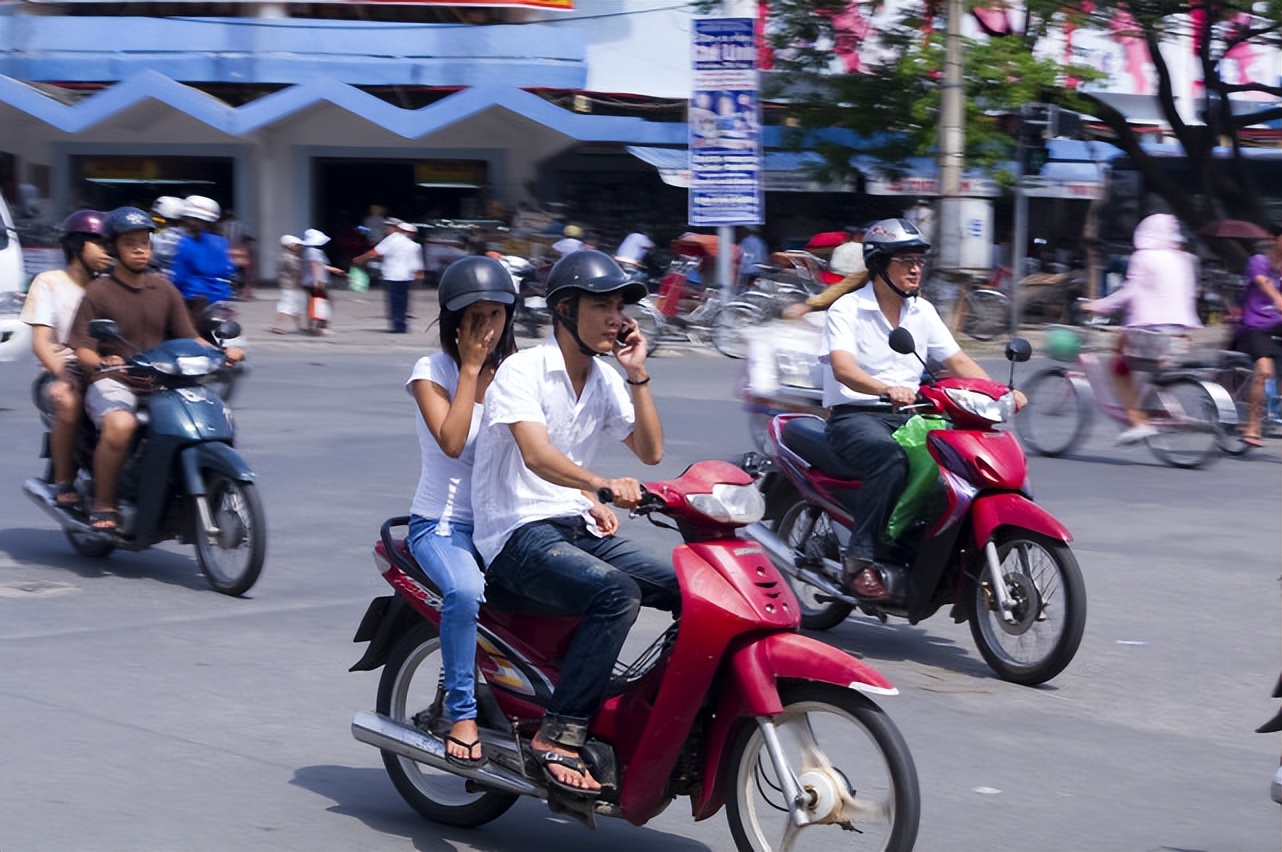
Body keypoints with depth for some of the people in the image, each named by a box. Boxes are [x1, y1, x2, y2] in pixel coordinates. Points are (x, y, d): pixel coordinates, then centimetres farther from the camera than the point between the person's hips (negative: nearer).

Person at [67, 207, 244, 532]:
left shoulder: (164, 289, 12)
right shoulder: (98, 292, -2)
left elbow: (188, 337, 12)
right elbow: (82, 347, -8)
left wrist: (221, 351, -6)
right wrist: (101, 363, -30)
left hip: (160, 384, 5)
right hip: (113, 384, -5)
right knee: (120, 425, -38)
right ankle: (103, 505, -22)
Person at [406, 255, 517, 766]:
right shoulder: (432, 371, -2)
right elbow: (452, 442, -18)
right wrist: (470, 367, -13)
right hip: (443, 524, -4)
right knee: (466, 591, -36)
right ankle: (462, 715, -23)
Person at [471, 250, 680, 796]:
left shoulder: (606, 382, 14)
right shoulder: (522, 371, -10)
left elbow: (650, 451, 6)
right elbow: (537, 454, -27)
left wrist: (637, 374, -2)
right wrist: (601, 485, -45)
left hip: (579, 530, 8)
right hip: (519, 536, -8)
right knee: (617, 593, -34)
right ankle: (558, 735, -31)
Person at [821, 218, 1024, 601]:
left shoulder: (923, 312, 14)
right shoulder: (847, 309, -6)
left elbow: (957, 360, 12)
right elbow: (842, 368, -22)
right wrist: (887, 389, -42)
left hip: (907, 415, 6)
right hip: (854, 415, -6)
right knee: (891, 458, -38)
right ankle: (863, 559, -34)